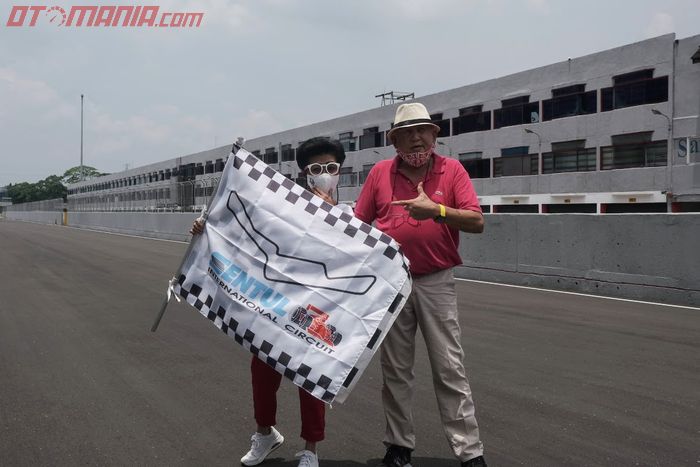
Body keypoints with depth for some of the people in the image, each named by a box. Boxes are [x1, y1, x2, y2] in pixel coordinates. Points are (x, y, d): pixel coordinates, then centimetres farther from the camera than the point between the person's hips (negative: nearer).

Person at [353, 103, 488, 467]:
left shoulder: (452, 170, 0)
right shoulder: (380, 172, 4)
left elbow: (476, 222, -8)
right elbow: (359, 221, 7)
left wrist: (436, 210, -22)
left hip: (436, 283, -2)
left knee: (450, 370, 2)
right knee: (395, 370, 11)